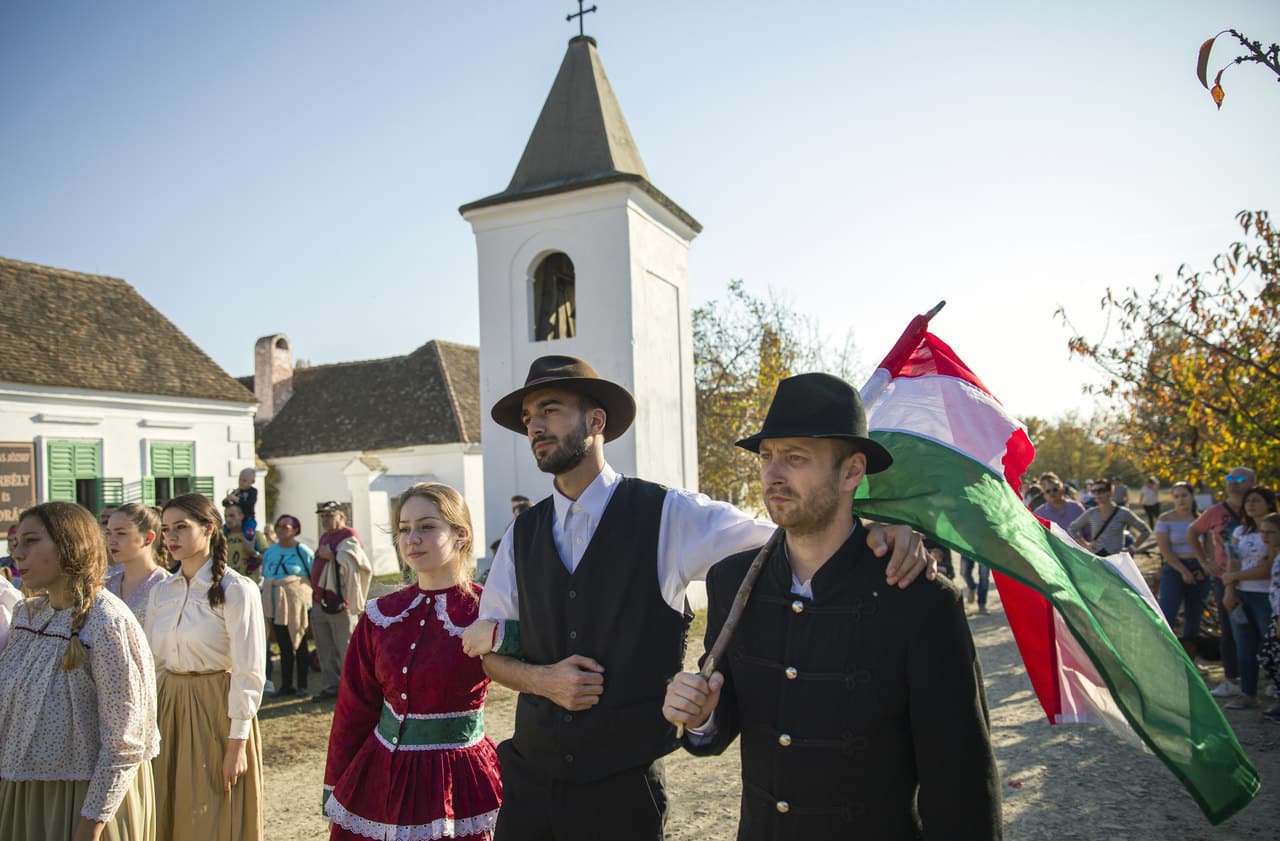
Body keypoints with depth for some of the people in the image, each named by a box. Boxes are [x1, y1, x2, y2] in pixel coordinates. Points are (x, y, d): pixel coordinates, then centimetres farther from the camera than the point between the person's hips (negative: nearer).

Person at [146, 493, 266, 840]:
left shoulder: (237, 590, -12)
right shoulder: (161, 591, 6)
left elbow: (248, 673, -13)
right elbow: (155, 664, 12)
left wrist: (237, 744, -15)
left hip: (218, 709, -5)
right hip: (171, 708, 6)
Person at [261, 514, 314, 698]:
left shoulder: (303, 552, -5)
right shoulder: (269, 552, 10)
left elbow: (315, 579, -3)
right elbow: (265, 580, 16)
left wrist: (311, 606, -7)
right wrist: (265, 607, 14)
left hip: (296, 605, -4)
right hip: (276, 606, 4)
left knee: (300, 644, 3)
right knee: (284, 646, 9)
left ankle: (302, 685, 11)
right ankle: (286, 685, 16)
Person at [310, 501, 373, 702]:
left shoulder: (348, 538, -12)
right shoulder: (324, 538, 17)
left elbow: (348, 564, -25)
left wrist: (331, 556, -19)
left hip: (339, 604, -9)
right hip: (320, 601, 9)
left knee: (346, 648, -3)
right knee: (325, 648, 15)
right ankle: (330, 686, 25)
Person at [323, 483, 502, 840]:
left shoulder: (487, 614, -13)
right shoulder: (381, 615, 0)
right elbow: (354, 709, 6)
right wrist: (335, 790, 9)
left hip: (455, 782, -4)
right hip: (377, 779, 4)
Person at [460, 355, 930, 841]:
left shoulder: (668, 517, -10)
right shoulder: (522, 535, 3)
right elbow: (488, 650, 10)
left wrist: (880, 533, -30)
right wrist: (540, 679, -10)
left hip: (623, 789, -4)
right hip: (529, 781, 4)